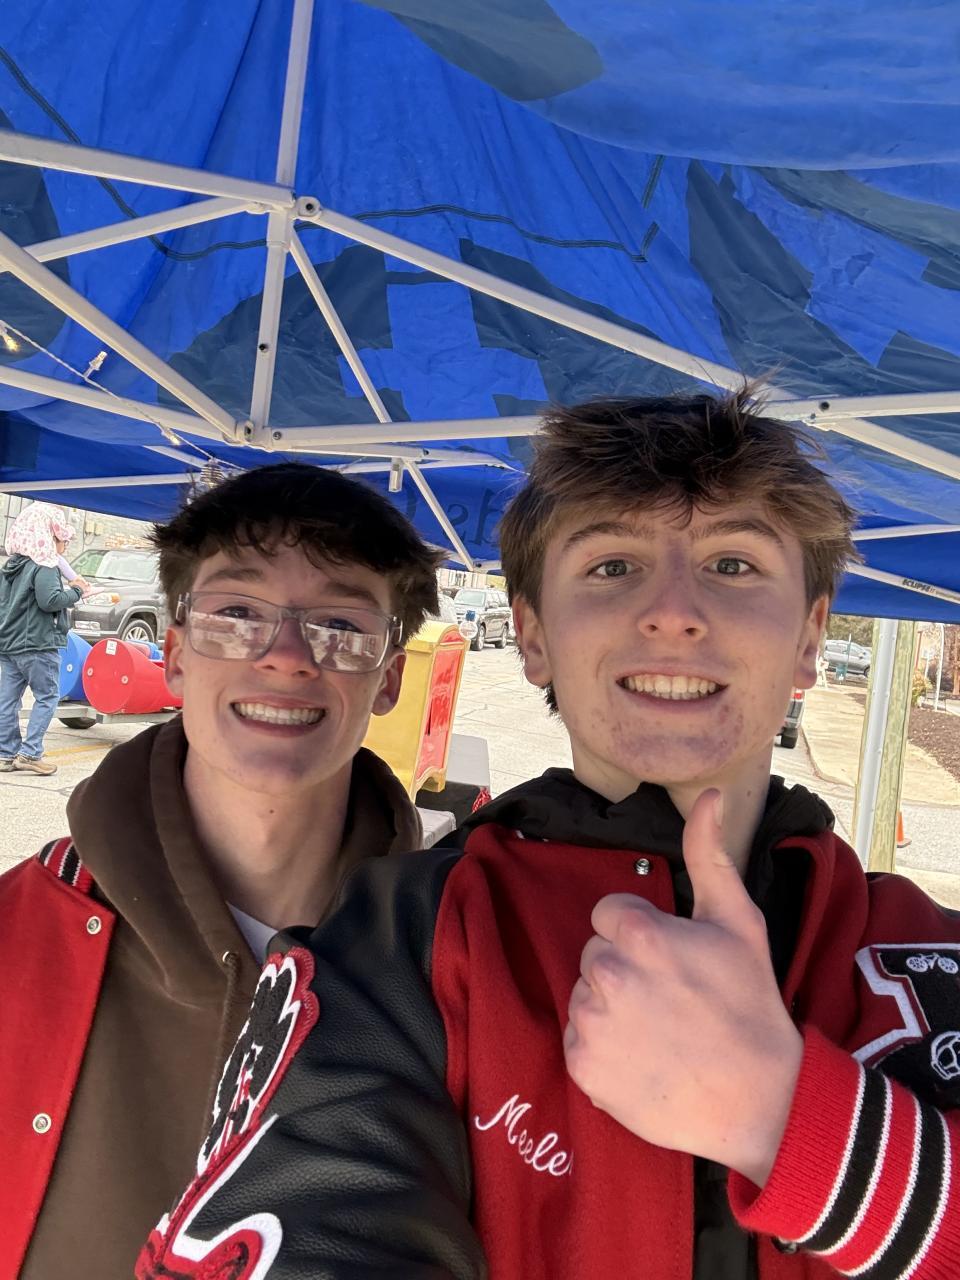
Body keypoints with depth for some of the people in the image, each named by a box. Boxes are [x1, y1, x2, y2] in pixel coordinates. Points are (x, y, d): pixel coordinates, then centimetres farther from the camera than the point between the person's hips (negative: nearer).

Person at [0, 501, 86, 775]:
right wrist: (75, 591, -7)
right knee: (47, 697, 1)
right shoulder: (45, 566, -12)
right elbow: (50, 601, -22)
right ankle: (30, 753, -4)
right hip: (38, 645, -8)